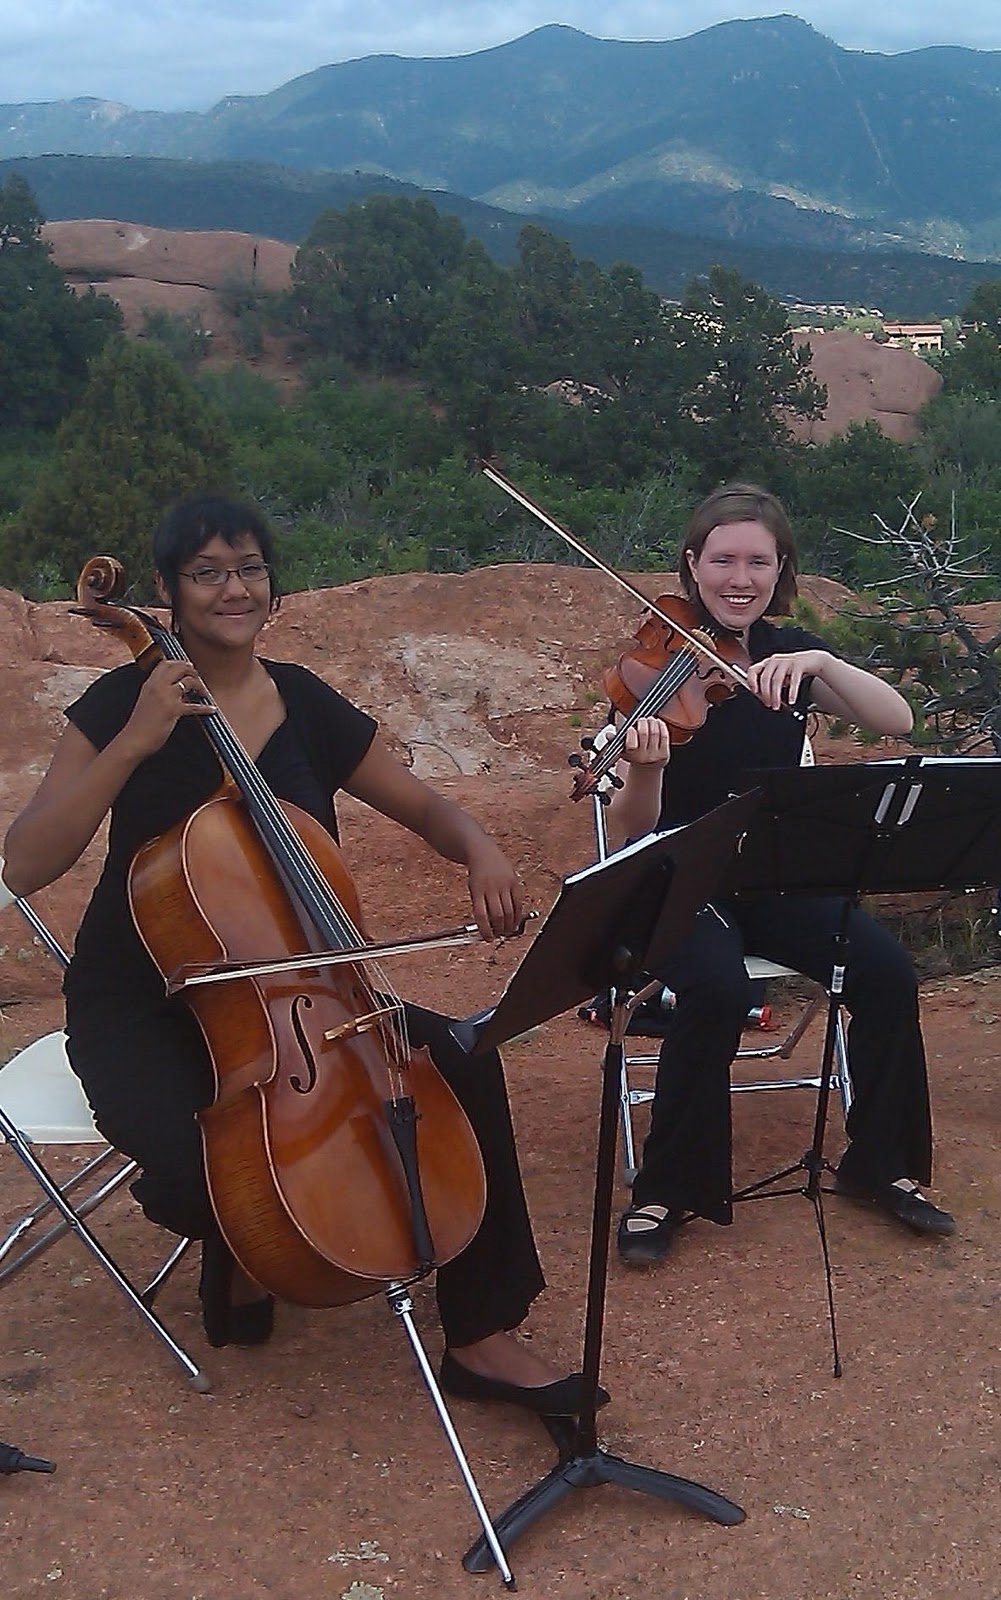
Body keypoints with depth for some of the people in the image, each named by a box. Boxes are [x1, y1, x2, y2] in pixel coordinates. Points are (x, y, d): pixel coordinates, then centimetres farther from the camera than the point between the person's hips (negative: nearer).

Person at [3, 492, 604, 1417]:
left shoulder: (307, 705, 2)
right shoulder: (127, 703, -10)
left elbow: (422, 806, 10)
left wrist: (480, 850, -13)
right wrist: (135, 743, -28)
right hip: (142, 1008, -4)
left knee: (463, 1069, -18)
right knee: (189, 1168, -33)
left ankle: (482, 1336, -6)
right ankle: (239, 1253, 7)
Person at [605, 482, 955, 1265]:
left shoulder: (787, 653, 2)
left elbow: (897, 721, -13)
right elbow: (629, 834, -19)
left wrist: (821, 663, -30)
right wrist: (645, 768, -41)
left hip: (775, 876, 4)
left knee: (887, 970, -19)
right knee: (717, 989, -33)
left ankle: (879, 1162, 2)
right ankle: (668, 1189, -13)